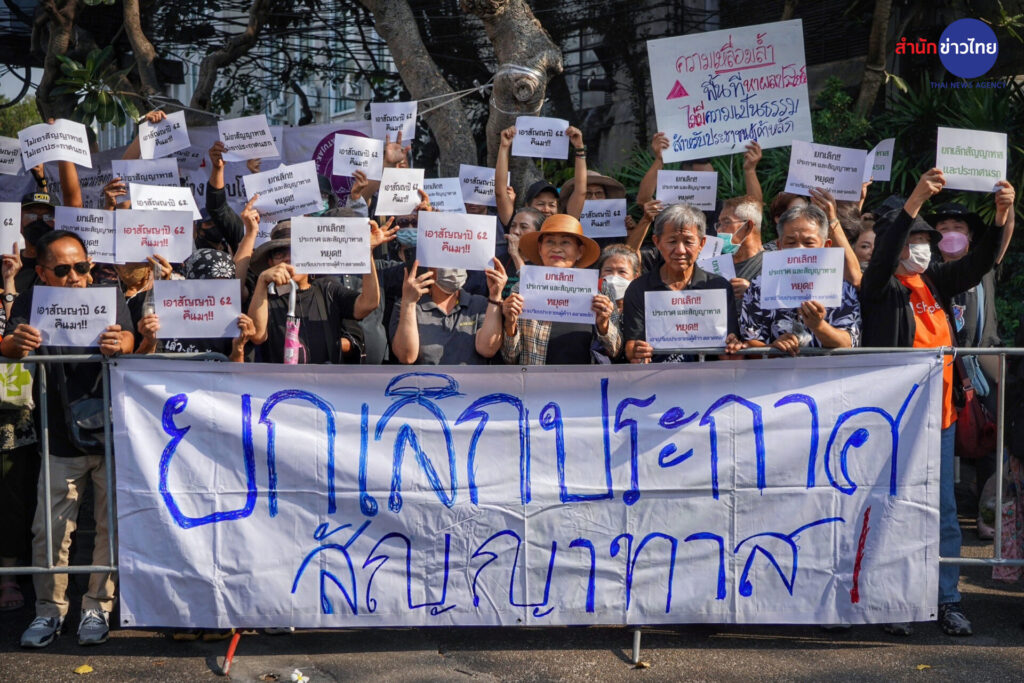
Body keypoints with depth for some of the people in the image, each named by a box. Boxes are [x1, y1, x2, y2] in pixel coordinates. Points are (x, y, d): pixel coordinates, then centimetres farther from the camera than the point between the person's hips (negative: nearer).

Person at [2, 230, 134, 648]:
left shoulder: (109, 300, -2)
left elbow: (128, 342, -18)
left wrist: (119, 346, -44)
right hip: (60, 440, 0)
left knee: (112, 524, 4)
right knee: (49, 529, 2)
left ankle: (97, 609, 16)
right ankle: (49, 610, 17)